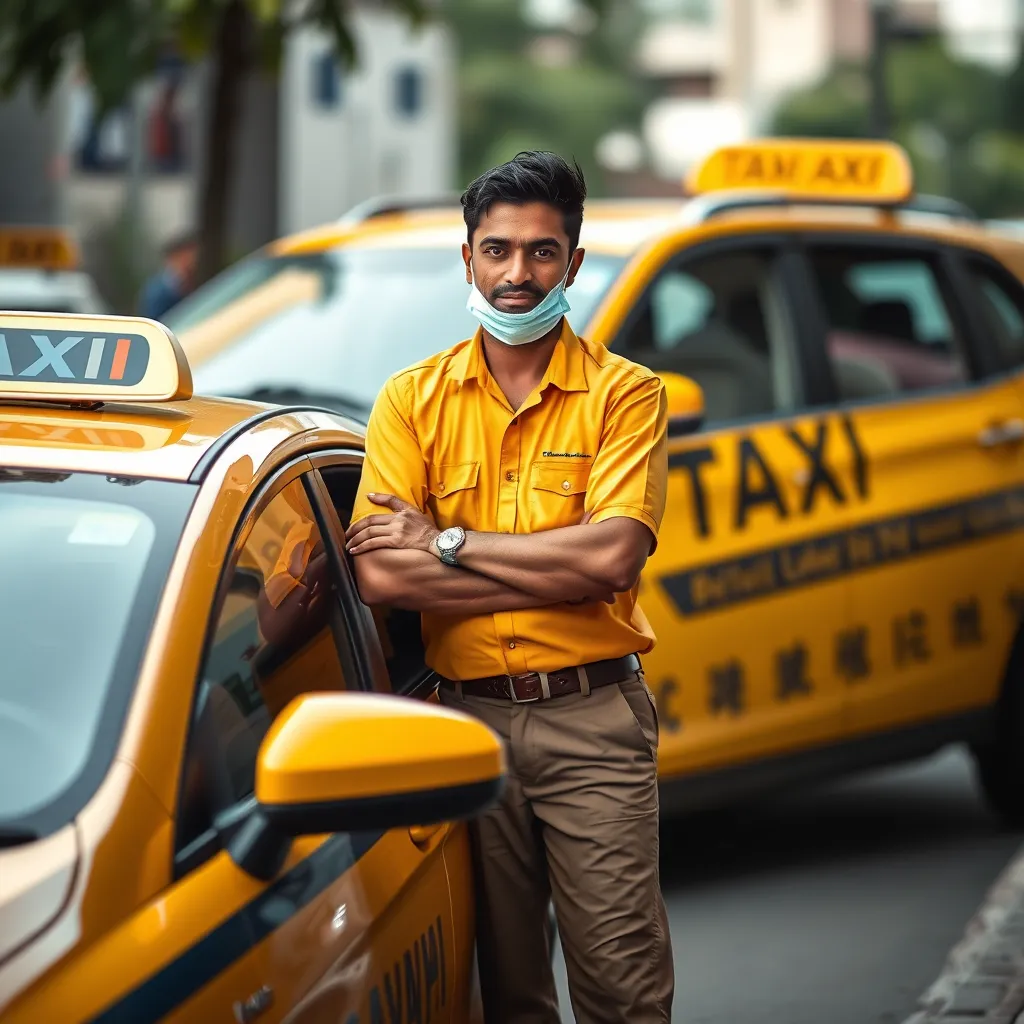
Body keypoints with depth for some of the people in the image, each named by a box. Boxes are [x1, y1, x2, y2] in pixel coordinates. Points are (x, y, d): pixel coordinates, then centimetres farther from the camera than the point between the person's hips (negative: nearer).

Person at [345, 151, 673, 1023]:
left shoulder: (623, 394, 0)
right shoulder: (413, 399, 6)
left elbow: (613, 558, -14)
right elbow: (382, 576, -6)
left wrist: (449, 542, -9)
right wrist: (557, 571, -10)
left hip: (590, 719, -2)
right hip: (466, 715, 2)